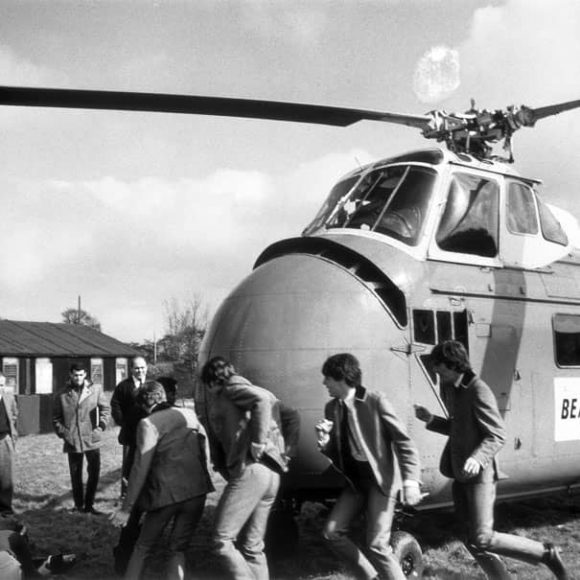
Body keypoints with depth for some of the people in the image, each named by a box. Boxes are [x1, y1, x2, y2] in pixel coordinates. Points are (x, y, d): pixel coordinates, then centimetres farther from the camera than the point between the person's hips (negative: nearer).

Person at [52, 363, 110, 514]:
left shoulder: (95, 389, 1)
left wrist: (101, 426, -7)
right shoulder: (62, 395, 3)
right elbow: (56, 418, 7)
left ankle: (89, 505, 12)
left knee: (94, 472, 0)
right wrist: (63, 433, -5)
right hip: (72, 442, 0)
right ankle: (78, 505, 20)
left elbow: (105, 408, 3)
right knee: (75, 475, 8)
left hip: (92, 439, 0)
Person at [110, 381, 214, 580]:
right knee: (178, 549, 14)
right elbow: (205, 450, 11)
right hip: (196, 491, 3)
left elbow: (141, 468, -9)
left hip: (165, 493, -3)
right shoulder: (189, 414, 8)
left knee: (142, 548, 15)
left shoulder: (148, 423, -5)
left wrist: (126, 508, -5)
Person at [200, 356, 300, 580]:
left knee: (222, 540, -7)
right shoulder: (248, 389, 25)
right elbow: (292, 416, 23)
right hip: (272, 473, 9)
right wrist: (284, 453, 20)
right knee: (252, 547, 14)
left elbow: (261, 399, -19)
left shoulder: (230, 388, 3)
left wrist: (258, 443, -16)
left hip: (251, 470, -9)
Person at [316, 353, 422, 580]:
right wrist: (324, 442, -12)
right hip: (355, 480, 7)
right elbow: (336, 453, 11)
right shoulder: (331, 408, 5)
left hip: (381, 479, -7)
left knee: (377, 545, -12)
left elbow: (403, 440, -15)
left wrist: (411, 479, -26)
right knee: (331, 532, 1)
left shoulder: (375, 401, -15)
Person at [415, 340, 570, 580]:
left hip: (478, 473, -8)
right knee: (475, 542, 8)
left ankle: (546, 553, 4)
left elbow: (497, 436, -17)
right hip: (461, 474, 8)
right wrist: (431, 420, 7)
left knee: (482, 539, -12)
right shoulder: (449, 389, 10)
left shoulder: (478, 391, -15)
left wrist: (478, 458, -34)